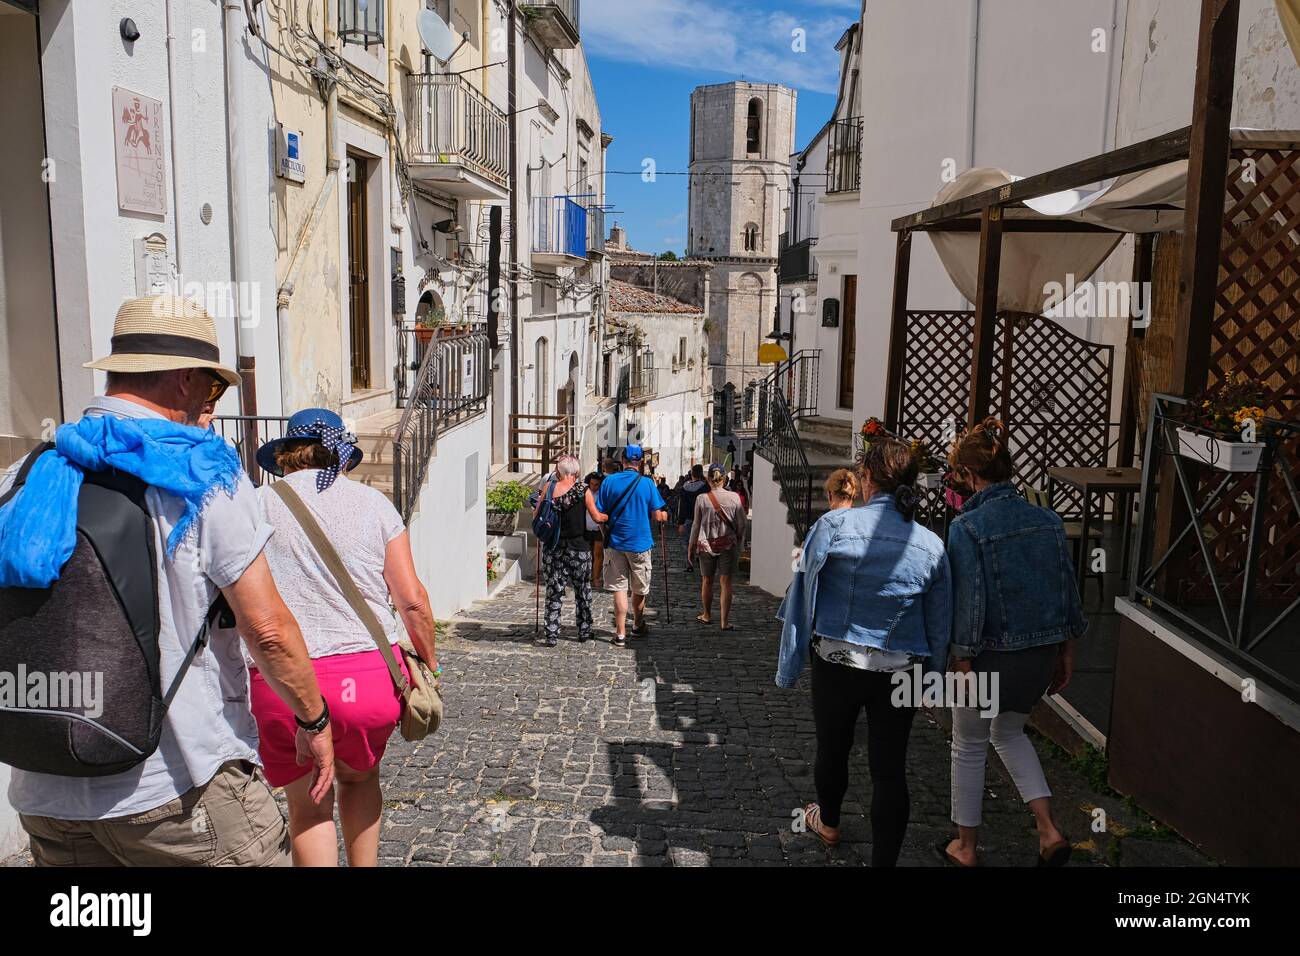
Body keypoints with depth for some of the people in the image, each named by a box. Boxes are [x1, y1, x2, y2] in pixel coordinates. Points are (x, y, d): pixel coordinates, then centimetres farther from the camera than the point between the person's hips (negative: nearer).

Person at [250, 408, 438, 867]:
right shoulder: (372, 501, 5)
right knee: (359, 776, 28)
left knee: (307, 804, 17)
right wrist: (429, 661, 16)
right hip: (371, 673, 1)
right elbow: (412, 600, 2)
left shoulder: (258, 503, 3)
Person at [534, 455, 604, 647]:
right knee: (582, 591, 14)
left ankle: (551, 635, 5)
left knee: (554, 591, 7)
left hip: (553, 546, 1)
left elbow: (537, 514, 1)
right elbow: (597, 517, -4)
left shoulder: (549, 486, -3)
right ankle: (584, 633, 22)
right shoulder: (583, 489, -5)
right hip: (579, 548, -1)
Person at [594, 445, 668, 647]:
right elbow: (658, 516, -6)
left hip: (615, 542, 0)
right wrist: (665, 516, 16)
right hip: (641, 543, 0)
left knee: (619, 589, 4)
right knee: (639, 589, 17)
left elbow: (600, 515, -2)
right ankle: (638, 625, 34)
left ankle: (620, 634, 1)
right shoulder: (647, 483, -6)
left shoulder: (609, 481, -4)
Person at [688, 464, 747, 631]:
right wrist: (739, 542, 14)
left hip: (706, 544, 0)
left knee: (707, 581, 16)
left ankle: (707, 615, 29)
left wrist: (691, 546, 10)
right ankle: (724, 621, 0)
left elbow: (696, 525, -1)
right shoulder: (734, 497, -6)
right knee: (725, 583, 3)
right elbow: (741, 524, 0)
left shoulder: (701, 499, -8)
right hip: (728, 545, 0)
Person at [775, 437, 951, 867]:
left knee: (832, 749, 22)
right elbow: (940, 623, 4)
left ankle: (828, 823, 47)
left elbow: (804, 597, -8)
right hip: (902, 670, 1)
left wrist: (790, 666, 2)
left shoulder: (834, 525, -12)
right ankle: (884, 859, 14)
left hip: (836, 663, -1)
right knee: (890, 767, 8)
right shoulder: (931, 545, -3)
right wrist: (930, 679, 17)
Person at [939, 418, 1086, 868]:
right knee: (1009, 732, 28)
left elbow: (969, 600, -19)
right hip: (1040, 653, 6)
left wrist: (963, 662, -11)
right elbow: (1068, 590, 6)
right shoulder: (1047, 520, 0)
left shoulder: (967, 527, -18)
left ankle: (965, 846, 28)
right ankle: (1049, 831, 19)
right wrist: (1066, 653, 16)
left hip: (991, 655, -6)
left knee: (969, 747, 15)